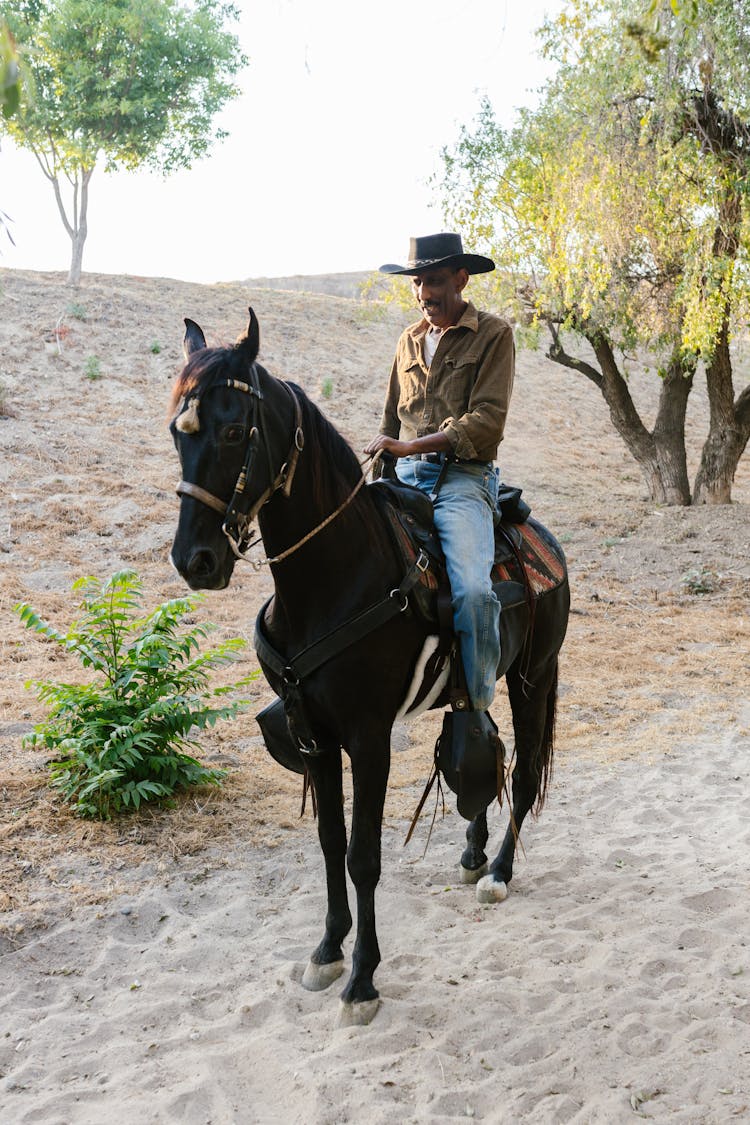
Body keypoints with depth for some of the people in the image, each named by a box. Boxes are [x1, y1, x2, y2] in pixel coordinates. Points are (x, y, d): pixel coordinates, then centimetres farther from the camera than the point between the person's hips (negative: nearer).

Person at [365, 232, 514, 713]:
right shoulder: (410, 341, 18)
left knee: (473, 591, -27)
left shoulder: (494, 335, 0)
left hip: (463, 478, -6)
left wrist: (412, 446, -19)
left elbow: (487, 420, -12)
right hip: (405, 477, 6)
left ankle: (479, 710, -14)